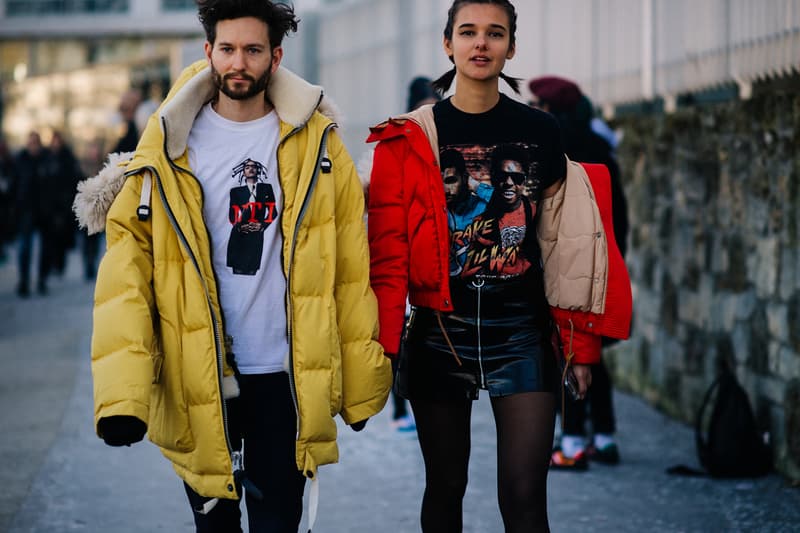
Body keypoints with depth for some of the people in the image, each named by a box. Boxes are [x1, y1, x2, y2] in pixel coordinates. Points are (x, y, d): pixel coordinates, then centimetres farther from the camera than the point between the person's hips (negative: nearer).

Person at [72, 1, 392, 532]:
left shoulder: (315, 143, 1)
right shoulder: (169, 149, -1)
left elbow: (350, 267, 1)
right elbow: (126, 273, -5)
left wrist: (359, 379, -2)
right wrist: (122, 392, -16)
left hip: (287, 379, -1)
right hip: (197, 381, 1)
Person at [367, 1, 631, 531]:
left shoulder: (538, 131, 4)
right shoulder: (410, 139, 0)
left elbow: (565, 241, 4)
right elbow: (388, 248, -3)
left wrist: (580, 344, 2)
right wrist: (382, 345, -10)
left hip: (521, 330, 0)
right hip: (440, 330, 0)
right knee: (446, 487, 10)